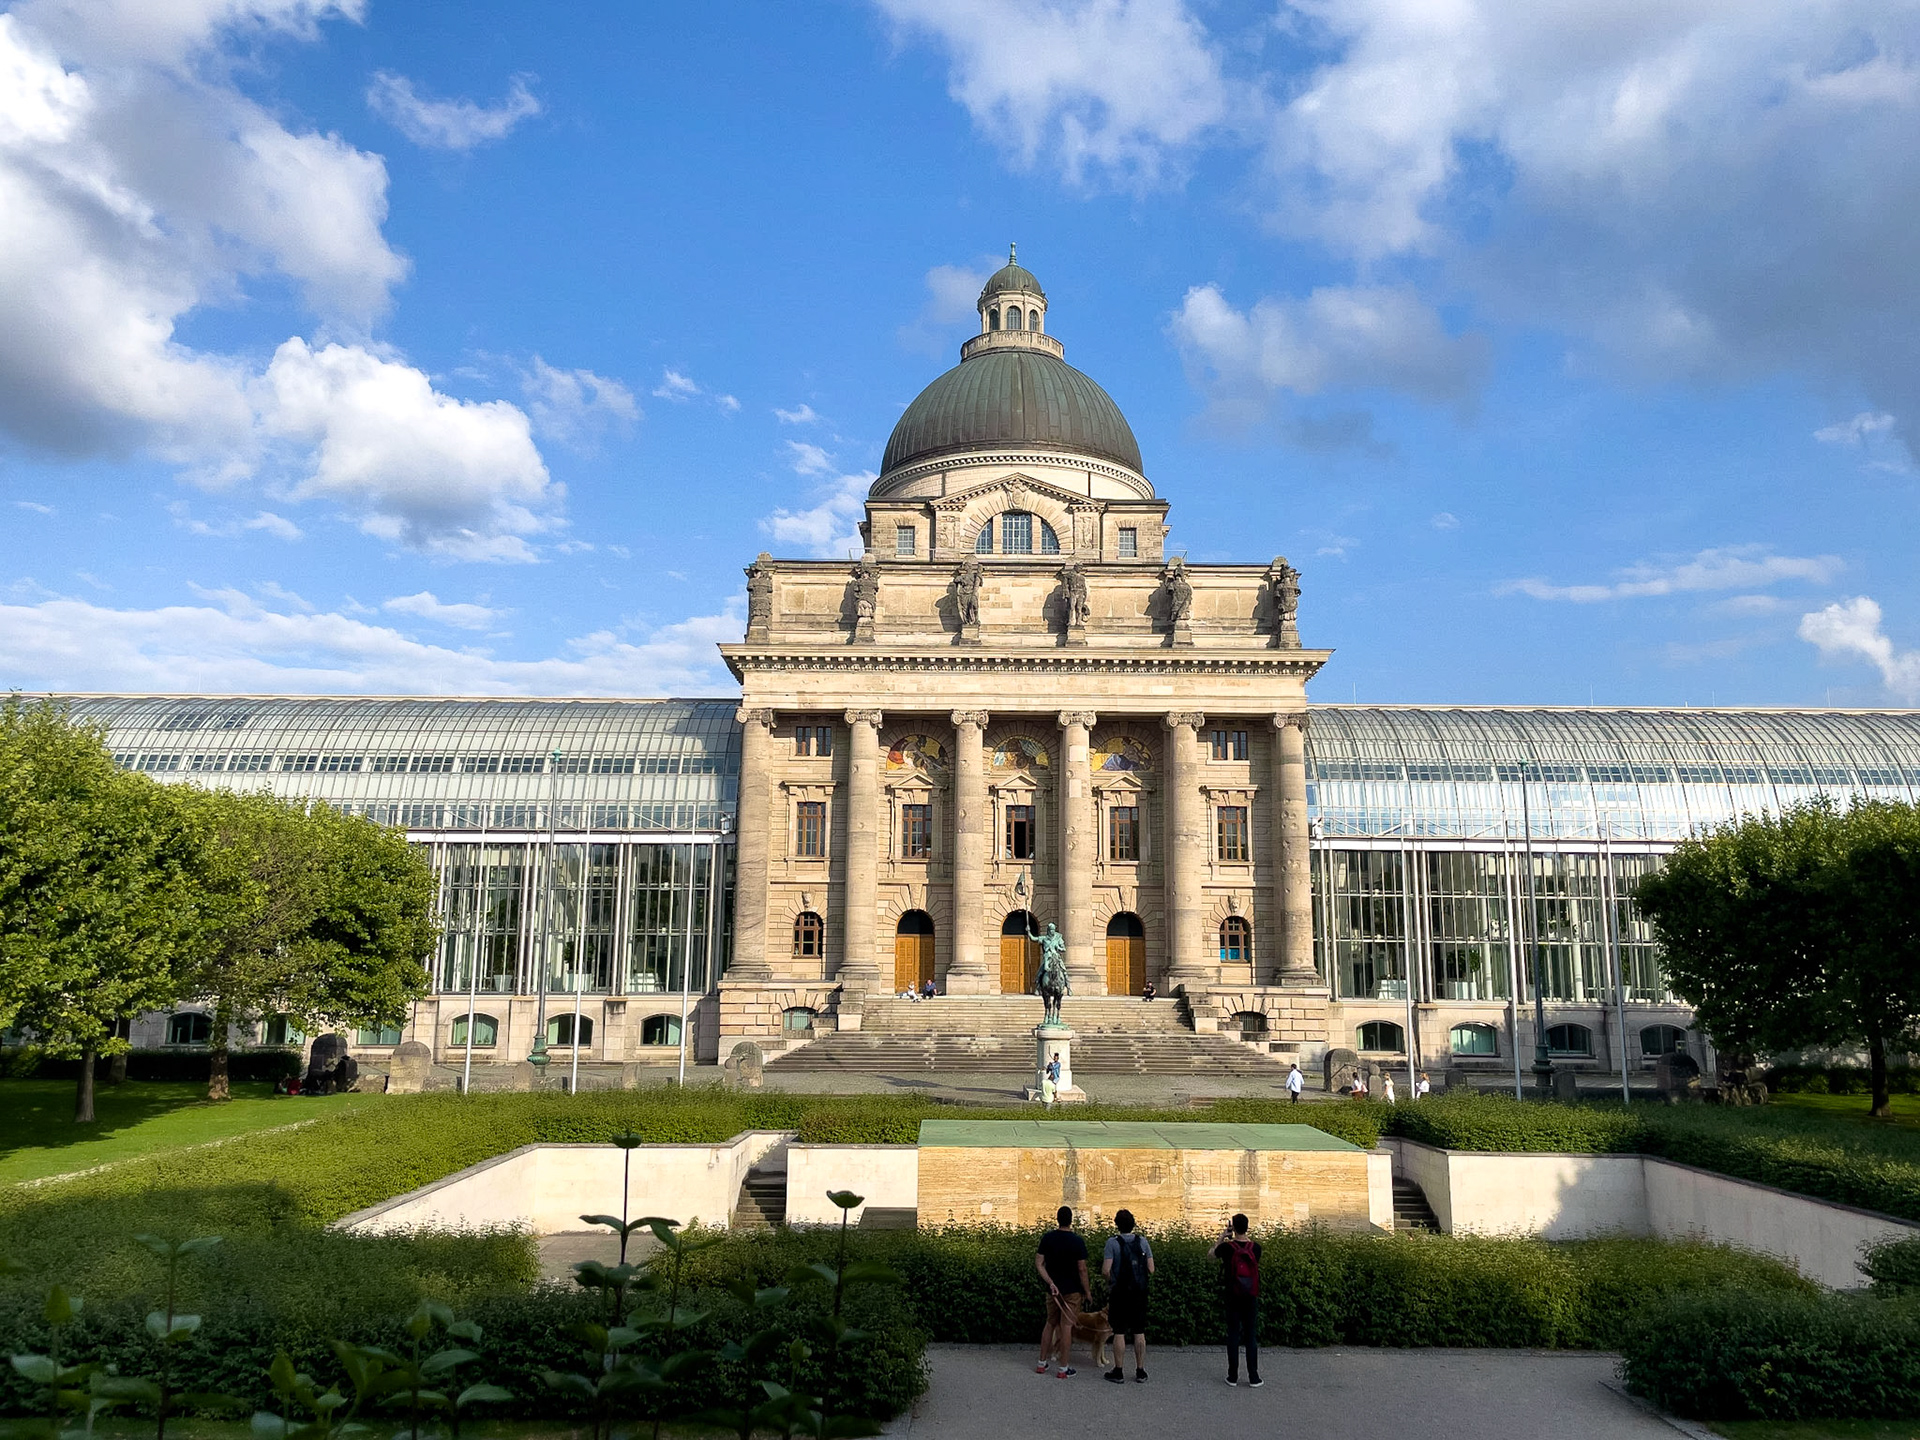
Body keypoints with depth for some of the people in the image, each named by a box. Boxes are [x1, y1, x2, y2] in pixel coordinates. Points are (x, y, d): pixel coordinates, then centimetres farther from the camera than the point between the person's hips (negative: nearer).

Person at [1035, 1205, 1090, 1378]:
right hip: (1072, 1291, -4)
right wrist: (1086, 1291, -1)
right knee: (1066, 1327, 1)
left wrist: (1051, 1283, -7)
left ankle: (1042, 1364, 22)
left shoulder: (1047, 1238, -3)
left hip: (1052, 1289, 4)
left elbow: (1039, 1263, -5)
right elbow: (1082, 1269, -11)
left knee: (1050, 1324, 17)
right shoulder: (1077, 1241, -14)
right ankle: (1064, 1369, 6)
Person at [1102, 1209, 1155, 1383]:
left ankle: (1118, 1372, 10)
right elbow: (1151, 1270, 1)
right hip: (1139, 1293, 3)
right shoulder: (1142, 1241, 0)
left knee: (1119, 1333, 4)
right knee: (1139, 1332, 10)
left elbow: (1106, 1271, -16)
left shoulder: (1113, 1242, -11)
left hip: (1119, 1293, -3)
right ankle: (1140, 1372, 16)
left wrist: (1110, 1281, 6)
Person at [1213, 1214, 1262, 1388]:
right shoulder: (1255, 1247, -8)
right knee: (1251, 1336, 6)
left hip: (1232, 1298, -1)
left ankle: (1233, 1376, 11)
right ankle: (1253, 1378, 6)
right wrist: (1246, 1238, 19)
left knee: (1233, 1335, 7)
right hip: (1251, 1298, 1)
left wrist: (1221, 1237, 16)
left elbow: (1212, 1254, 9)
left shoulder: (1227, 1247, -11)